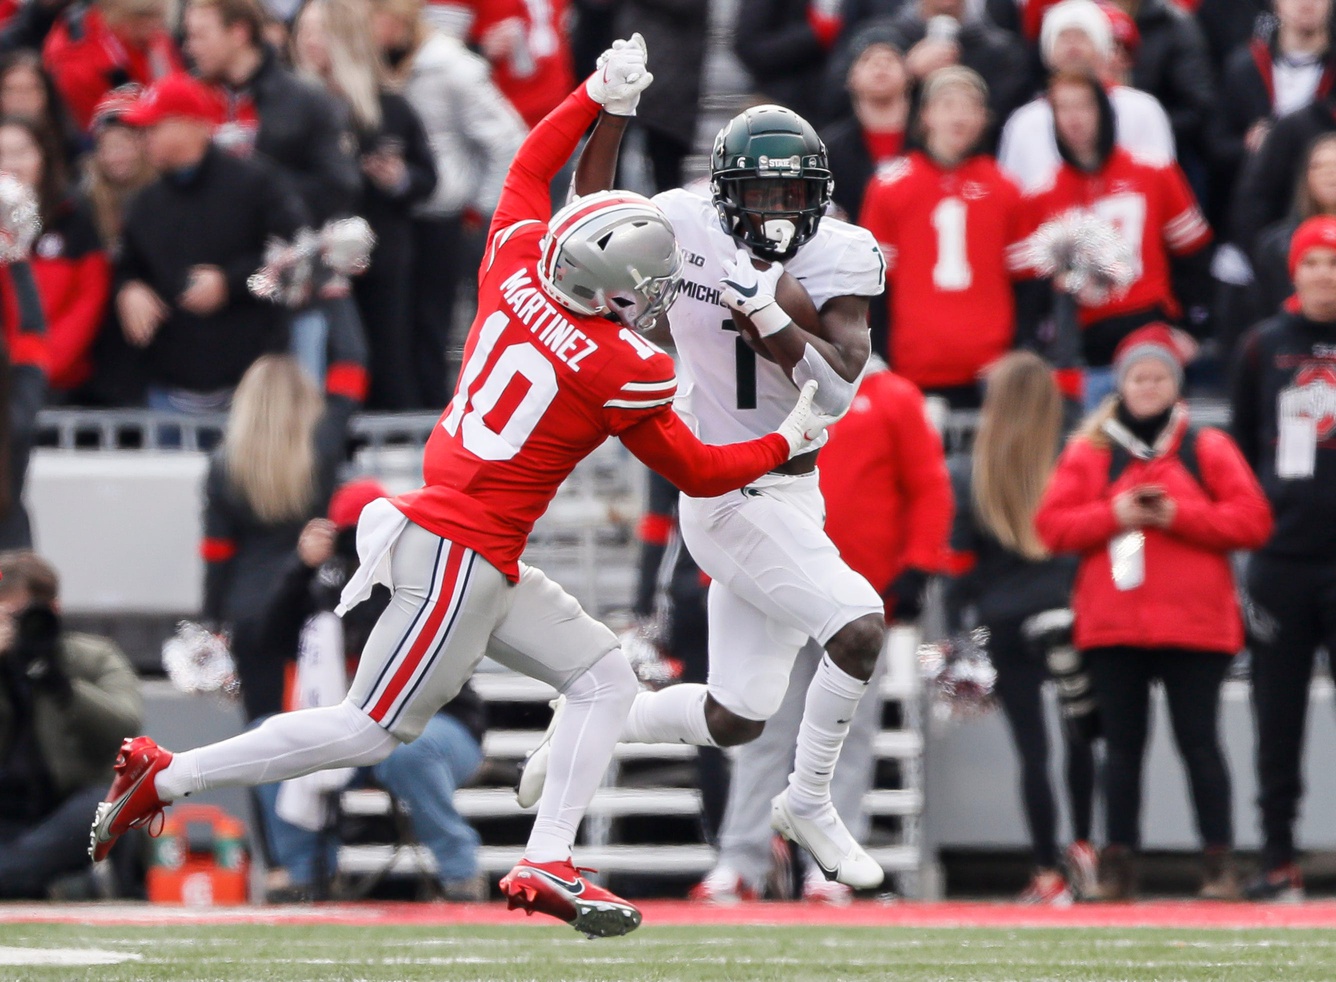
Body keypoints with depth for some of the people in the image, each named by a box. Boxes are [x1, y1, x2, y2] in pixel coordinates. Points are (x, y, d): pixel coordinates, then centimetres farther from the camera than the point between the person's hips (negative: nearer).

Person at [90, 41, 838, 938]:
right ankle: (168, 777, 3)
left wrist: (600, 97, 22)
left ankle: (547, 863, 5)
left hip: (485, 560, 9)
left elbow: (529, 166, 20)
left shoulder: (519, 268, 0)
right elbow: (698, 472, -2)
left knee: (604, 680, 11)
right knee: (374, 730, -1)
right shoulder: (625, 371, -17)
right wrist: (788, 443, 12)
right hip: (461, 553, -9)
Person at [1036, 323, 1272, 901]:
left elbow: (1252, 521, -1)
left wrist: (1178, 515, -11)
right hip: (1112, 628, 1)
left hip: (1194, 626, -1)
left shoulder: (1208, 449, 8)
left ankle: (1220, 863, -2)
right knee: (1122, 746, 2)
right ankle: (1119, 867, 5)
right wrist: (1114, 515, -11)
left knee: (1199, 742, -4)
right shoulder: (1089, 453, 11)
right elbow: (1051, 525, 3)